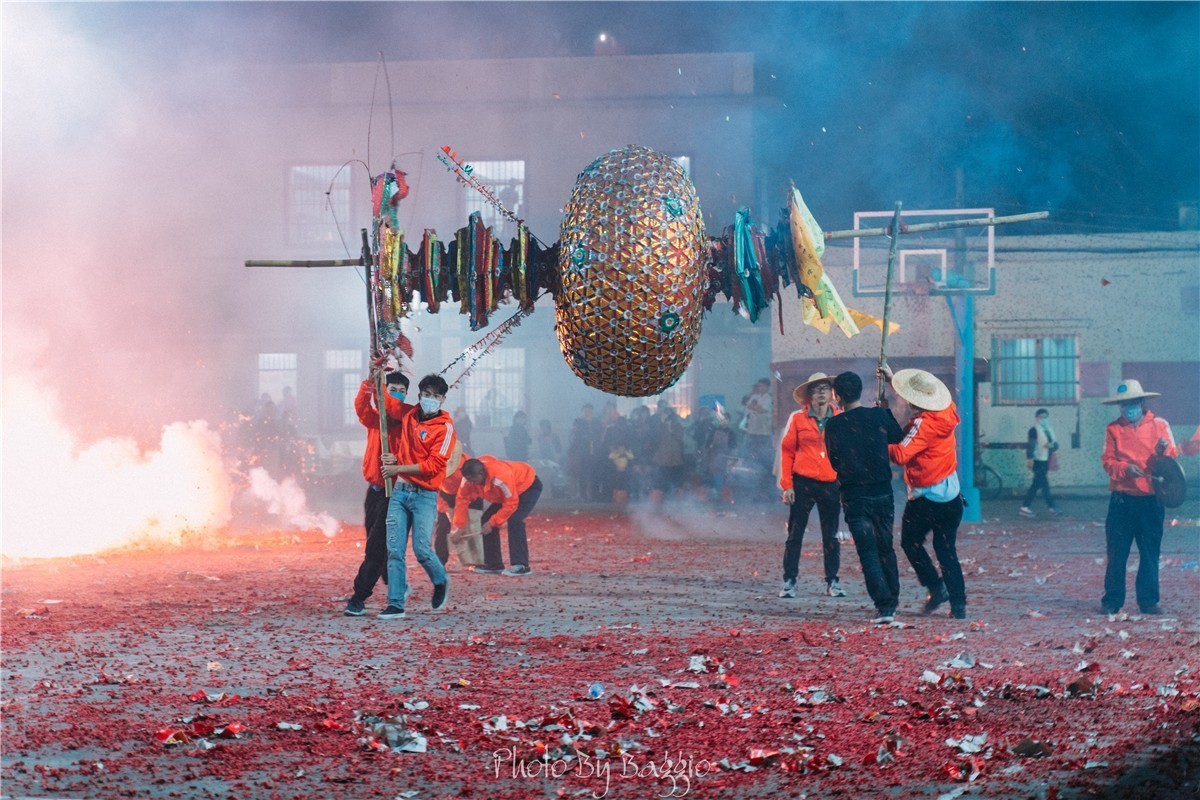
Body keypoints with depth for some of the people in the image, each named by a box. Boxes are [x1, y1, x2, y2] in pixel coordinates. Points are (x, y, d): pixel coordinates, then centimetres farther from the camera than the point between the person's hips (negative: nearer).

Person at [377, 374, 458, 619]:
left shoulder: (445, 427, -6)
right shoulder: (408, 416, 10)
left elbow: (434, 465, -13)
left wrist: (398, 468, -12)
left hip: (424, 495, -5)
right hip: (399, 491, 5)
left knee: (421, 548, -9)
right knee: (394, 550, -2)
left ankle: (441, 581, 22)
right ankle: (395, 604, 0)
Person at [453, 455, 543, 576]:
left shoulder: (500, 477, -41)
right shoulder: (470, 477, -20)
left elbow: (511, 503, -33)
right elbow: (462, 499, -13)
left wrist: (493, 522, -29)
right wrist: (459, 526, -15)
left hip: (529, 486, -8)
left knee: (514, 520, -28)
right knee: (487, 519, 0)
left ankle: (520, 565, -27)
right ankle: (493, 564, 9)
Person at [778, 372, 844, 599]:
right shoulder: (798, 418, 0)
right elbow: (787, 451, 1)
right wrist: (787, 485, -5)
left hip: (831, 485, 2)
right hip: (802, 484, -1)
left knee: (831, 536, 8)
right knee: (795, 534, 1)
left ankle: (832, 581, 16)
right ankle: (789, 581, 6)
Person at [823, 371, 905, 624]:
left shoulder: (833, 426, -8)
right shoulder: (879, 416, -4)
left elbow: (833, 461, 4)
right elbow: (898, 437, 16)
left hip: (854, 497, -3)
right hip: (883, 493, 3)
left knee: (869, 553, -1)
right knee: (886, 549, 17)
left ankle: (884, 607, -10)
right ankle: (891, 603, 23)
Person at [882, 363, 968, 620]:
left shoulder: (923, 424, -21)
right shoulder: (945, 413, 1)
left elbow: (901, 454, -30)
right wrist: (892, 379, 23)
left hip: (925, 499, -7)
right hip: (952, 495, 7)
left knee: (910, 541, 16)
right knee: (947, 551, 12)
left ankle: (936, 586, 6)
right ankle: (958, 605, 8)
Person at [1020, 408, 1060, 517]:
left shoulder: (1049, 430, 16)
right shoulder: (1034, 430, -10)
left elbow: (1056, 445, 14)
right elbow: (1030, 445, -17)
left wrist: (1051, 445, -9)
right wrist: (1030, 458, -25)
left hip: (1045, 462, 8)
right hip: (1037, 461, -8)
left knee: (1036, 484, 10)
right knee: (1044, 484, -6)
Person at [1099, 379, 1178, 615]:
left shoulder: (1159, 425, 6)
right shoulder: (1113, 429, 7)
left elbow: (1173, 458, 4)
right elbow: (1108, 461, 2)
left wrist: (1164, 451, -19)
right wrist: (1126, 469, -18)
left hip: (1151, 499, 0)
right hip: (1122, 499, 0)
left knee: (1150, 552, 2)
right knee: (1116, 553, -1)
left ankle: (1148, 600, 10)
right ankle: (1112, 601, 7)